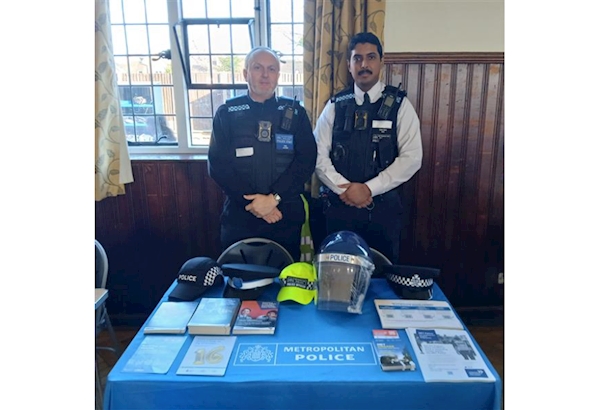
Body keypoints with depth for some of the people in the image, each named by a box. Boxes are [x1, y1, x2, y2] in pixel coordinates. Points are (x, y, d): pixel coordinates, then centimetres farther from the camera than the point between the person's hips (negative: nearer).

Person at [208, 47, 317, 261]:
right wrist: (252, 201, -14)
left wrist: (274, 198, -17)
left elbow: (306, 160, -5)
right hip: (239, 216, 0)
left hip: (286, 216, 1)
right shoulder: (227, 113, 3)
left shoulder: (295, 112, 4)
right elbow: (217, 164, -5)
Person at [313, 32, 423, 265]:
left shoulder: (400, 105, 0)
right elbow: (319, 156, 0)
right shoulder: (335, 106, 5)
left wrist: (369, 188, -16)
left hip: (383, 207, -1)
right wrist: (344, 188, -14)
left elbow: (411, 158, -9)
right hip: (340, 205, 1)